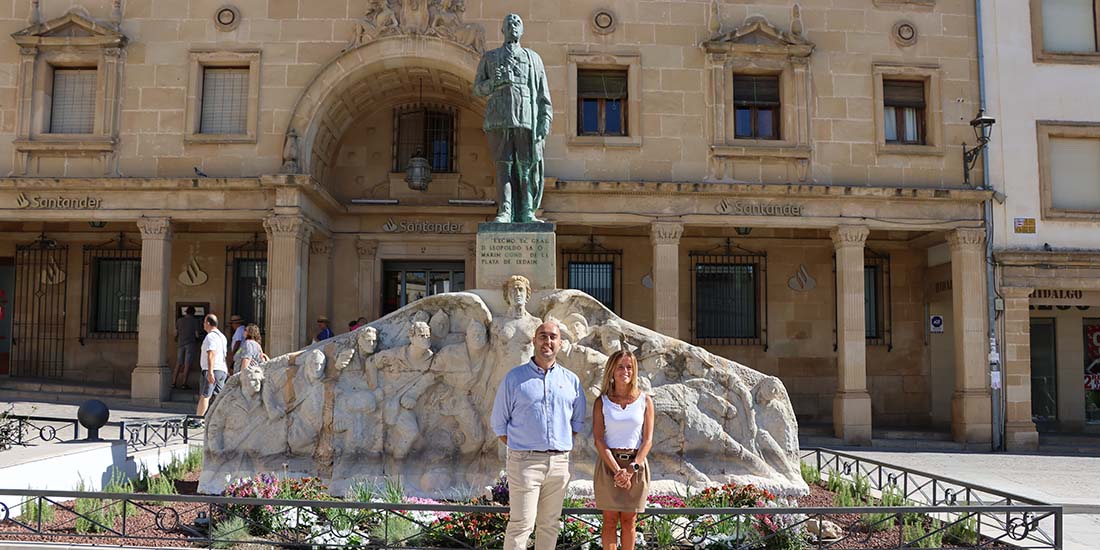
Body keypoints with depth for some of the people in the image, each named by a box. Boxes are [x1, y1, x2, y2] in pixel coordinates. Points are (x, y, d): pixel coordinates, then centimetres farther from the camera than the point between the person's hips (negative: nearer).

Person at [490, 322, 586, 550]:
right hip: (525, 462, -4)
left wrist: (561, 445, 9)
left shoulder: (571, 381, 10)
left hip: (559, 462, 4)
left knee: (550, 524, 10)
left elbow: (578, 421, 19)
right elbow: (499, 422, 4)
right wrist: (521, 450, 1)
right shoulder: (515, 377, 1)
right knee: (521, 524, -6)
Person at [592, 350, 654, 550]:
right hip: (609, 463, 0)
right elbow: (598, 439, -5)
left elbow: (648, 440, -1)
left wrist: (631, 469, -12)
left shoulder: (645, 401, 3)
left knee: (629, 521, 6)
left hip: (636, 465, 1)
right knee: (610, 520, 2)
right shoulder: (602, 402, 1)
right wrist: (617, 469, -15)